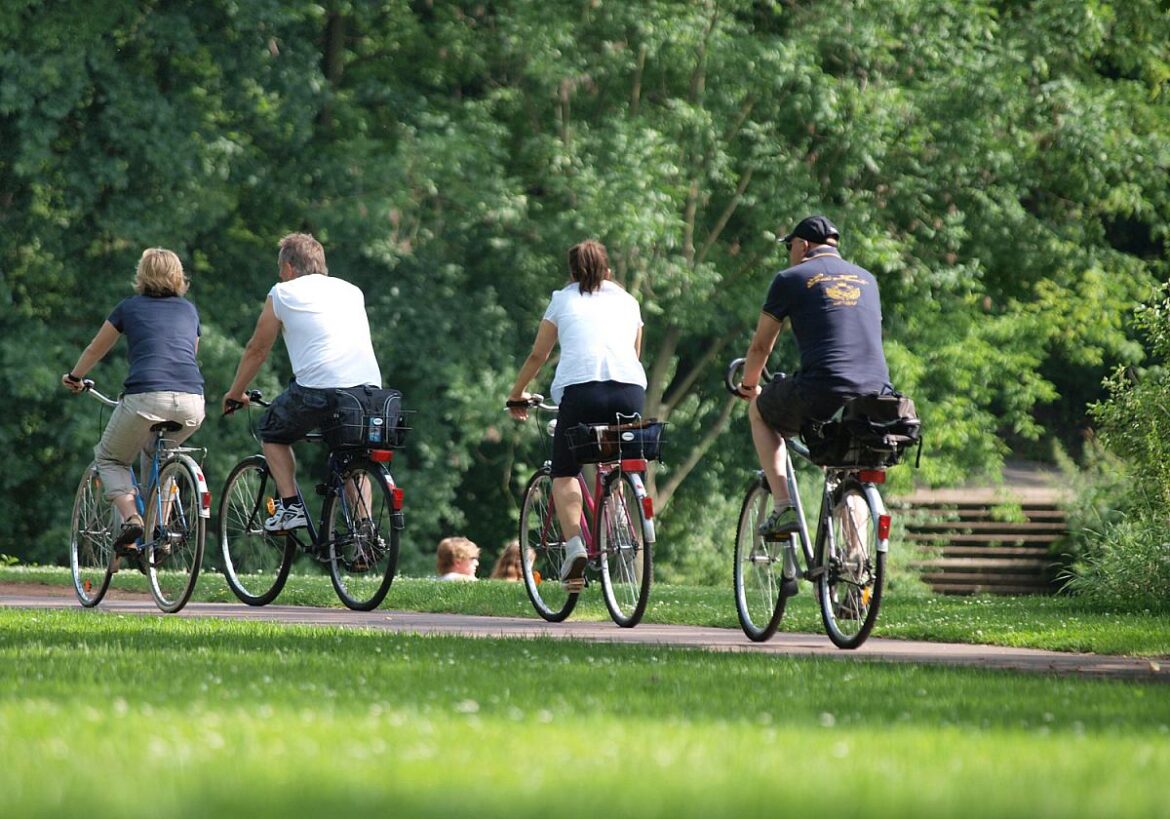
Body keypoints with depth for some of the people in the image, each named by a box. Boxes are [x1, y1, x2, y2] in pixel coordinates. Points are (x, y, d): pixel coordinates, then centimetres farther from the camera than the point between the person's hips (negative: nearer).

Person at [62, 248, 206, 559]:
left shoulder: (130, 307, 16)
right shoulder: (189, 310, 23)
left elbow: (95, 350, 28)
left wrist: (74, 378, 47)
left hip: (146, 396, -4)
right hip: (192, 403, 4)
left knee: (109, 458, 19)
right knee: (157, 452, 33)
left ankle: (130, 516, -7)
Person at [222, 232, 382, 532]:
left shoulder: (283, 293, 13)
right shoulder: (351, 291, 25)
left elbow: (257, 350, 20)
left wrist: (235, 393, 35)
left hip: (318, 390, -4)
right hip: (370, 389, 4)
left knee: (272, 432, 22)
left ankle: (290, 506, 6)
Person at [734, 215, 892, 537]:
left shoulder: (791, 279, 8)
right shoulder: (867, 280, 23)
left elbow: (761, 345, 16)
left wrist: (749, 386, 35)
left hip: (821, 394, -4)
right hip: (875, 398, 4)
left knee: (759, 412, 26)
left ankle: (783, 508, 12)